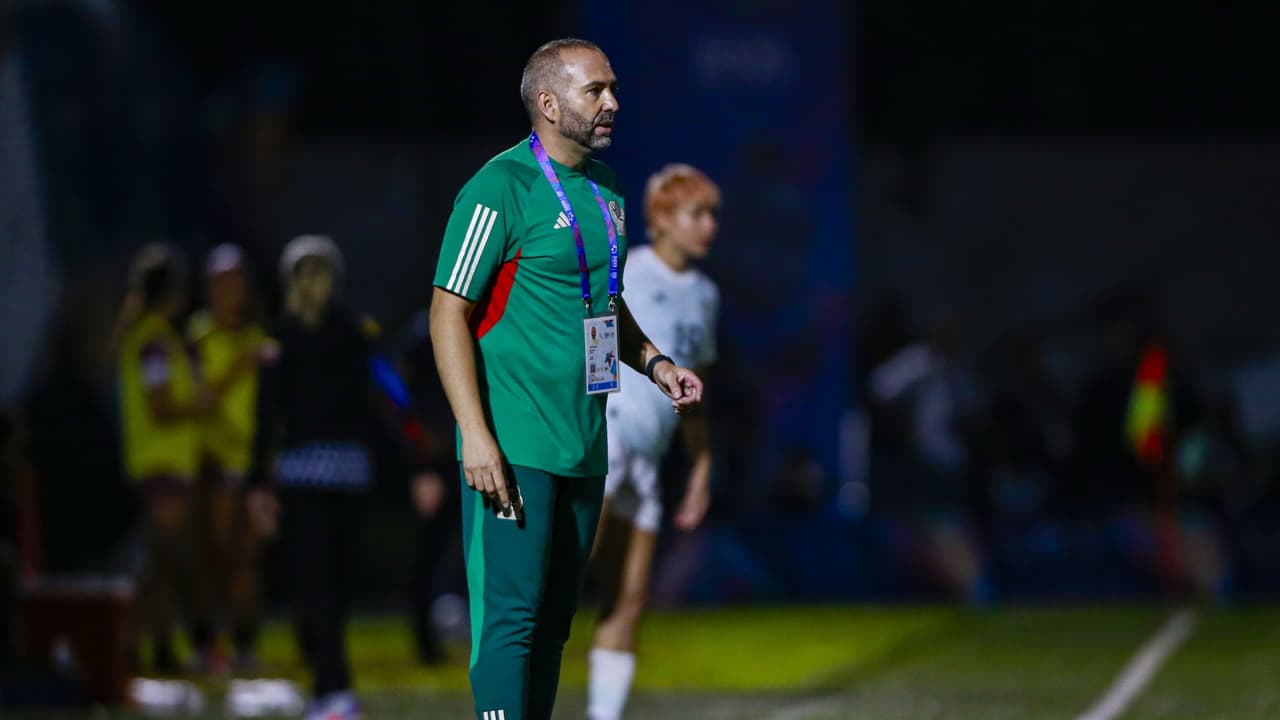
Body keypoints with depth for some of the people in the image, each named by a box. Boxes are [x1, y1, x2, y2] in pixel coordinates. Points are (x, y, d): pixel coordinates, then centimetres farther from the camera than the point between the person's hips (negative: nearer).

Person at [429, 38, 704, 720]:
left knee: (553, 622, 11)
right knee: (510, 618, -11)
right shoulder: (501, 189, -11)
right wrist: (475, 435, -20)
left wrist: (654, 363, 9)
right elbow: (448, 313, -13)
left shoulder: (604, 189, 14)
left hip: (585, 448, 8)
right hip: (513, 449, -8)